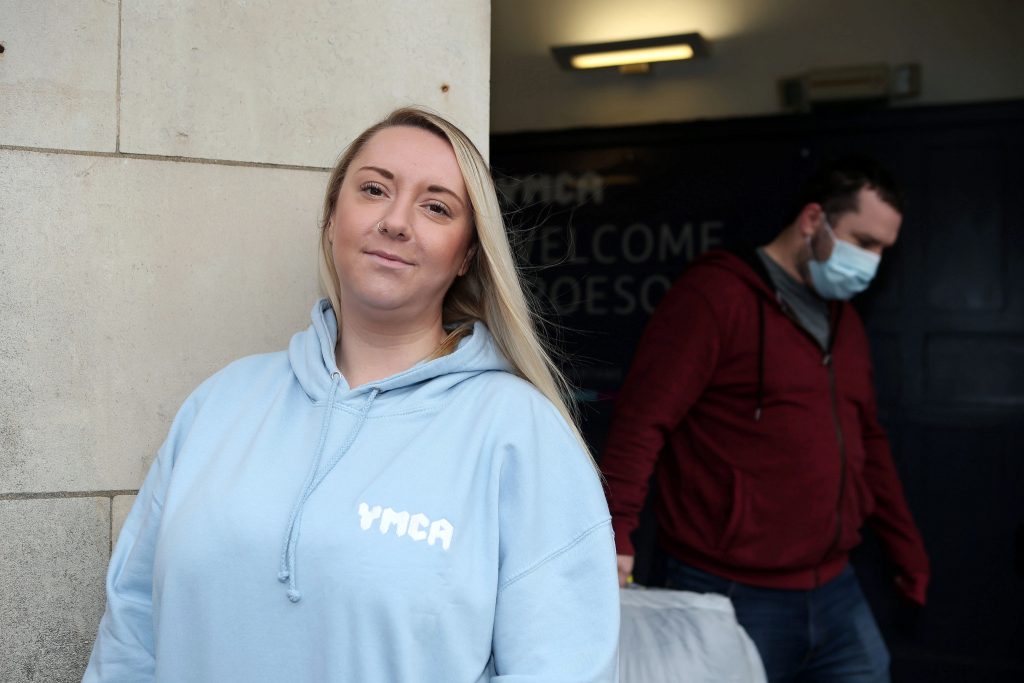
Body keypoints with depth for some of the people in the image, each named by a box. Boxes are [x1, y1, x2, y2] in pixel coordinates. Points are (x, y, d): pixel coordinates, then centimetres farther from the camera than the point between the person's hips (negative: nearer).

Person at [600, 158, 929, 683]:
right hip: (732, 598, -7)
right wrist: (613, 534, -29)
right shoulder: (716, 294, -11)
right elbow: (642, 420, -19)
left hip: (836, 593, 8)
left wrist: (908, 552, 25)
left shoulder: (844, 320, 15)